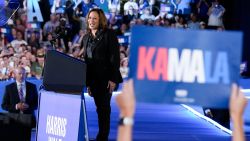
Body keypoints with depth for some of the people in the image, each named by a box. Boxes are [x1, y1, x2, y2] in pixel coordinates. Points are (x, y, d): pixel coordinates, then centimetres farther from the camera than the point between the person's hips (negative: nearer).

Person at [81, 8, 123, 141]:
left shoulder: (109, 34, -5)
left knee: (104, 107, -4)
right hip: (93, 78, 6)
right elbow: (86, 60, 16)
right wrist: (87, 82, 11)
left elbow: (115, 57, -11)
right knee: (99, 107, 7)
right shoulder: (86, 38, 14)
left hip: (106, 77, -6)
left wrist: (113, 79, -17)